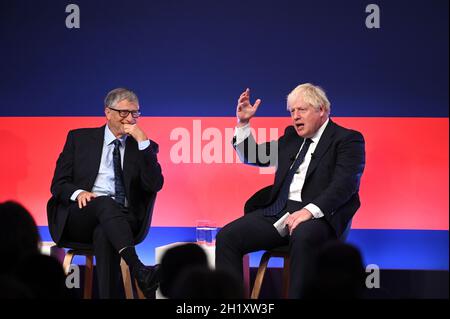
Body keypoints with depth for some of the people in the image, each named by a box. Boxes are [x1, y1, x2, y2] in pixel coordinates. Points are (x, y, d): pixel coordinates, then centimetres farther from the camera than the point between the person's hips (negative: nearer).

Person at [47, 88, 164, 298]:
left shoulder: (143, 146, 15)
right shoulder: (79, 139, 15)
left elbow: (154, 185, -1)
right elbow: (58, 184, 10)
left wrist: (143, 141, -6)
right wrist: (78, 192, -14)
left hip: (121, 220, 0)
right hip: (79, 216, 0)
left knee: (103, 234, -36)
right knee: (105, 203, -35)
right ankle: (138, 270, -53)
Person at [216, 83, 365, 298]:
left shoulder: (348, 140, 2)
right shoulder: (291, 136, 23)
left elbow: (345, 184, -13)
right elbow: (252, 157, 30)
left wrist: (309, 210, -27)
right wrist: (243, 123, 13)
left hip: (319, 215, -6)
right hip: (279, 210, 6)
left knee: (303, 237, -41)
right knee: (227, 237, -16)